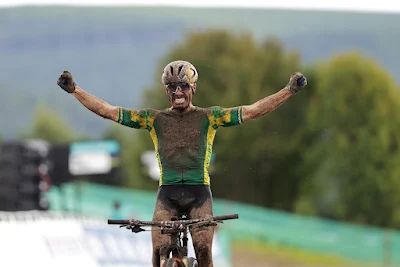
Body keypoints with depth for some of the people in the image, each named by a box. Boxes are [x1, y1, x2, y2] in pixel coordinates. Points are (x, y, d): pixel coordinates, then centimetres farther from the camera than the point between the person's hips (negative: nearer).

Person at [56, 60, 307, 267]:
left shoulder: (209, 117, 6)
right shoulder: (155, 119, 8)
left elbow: (252, 111, -1)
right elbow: (108, 111, 4)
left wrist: (290, 90, -10)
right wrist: (74, 90, -4)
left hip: (199, 192, -1)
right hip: (168, 193, 1)